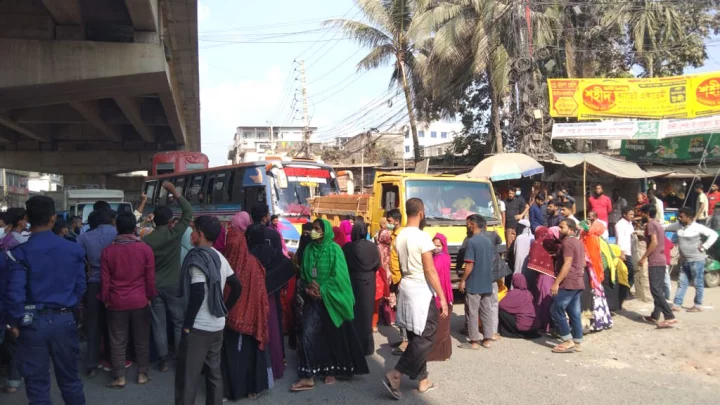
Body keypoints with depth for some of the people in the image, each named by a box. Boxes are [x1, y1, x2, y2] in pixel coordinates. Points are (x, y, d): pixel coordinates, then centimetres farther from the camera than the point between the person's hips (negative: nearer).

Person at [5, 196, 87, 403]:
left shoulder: (19, 252, -11)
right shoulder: (74, 249, -3)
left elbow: (15, 292, -13)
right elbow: (80, 286, 1)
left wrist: (14, 322, 1)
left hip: (33, 322, -2)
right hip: (64, 320, 2)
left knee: (37, 385, 9)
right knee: (69, 379, 16)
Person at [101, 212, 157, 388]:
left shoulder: (108, 251, -4)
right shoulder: (145, 249, -8)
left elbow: (105, 279, 0)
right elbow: (150, 278, -3)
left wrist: (105, 299, 12)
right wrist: (150, 296, 10)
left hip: (117, 302, 0)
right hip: (140, 301, 0)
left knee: (118, 342, 10)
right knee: (142, 340, 12)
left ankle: (119, 377, 15)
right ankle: (142, 374, 18)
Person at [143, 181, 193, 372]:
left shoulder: (146, 239, -5)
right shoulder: (175, 233, -10)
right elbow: (188, 212, -3)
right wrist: (174, 192, 0)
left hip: (154, 286, 2)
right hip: (174, 285, -1)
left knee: (159, 324, 7)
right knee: (179, 322, 9)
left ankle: (163, 360, 12)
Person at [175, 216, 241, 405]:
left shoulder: (197, 258, -15)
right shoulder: (220, 258, 9)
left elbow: (198, 294, -23)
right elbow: (237, 287, 11)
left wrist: (187, 324, -15)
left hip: (198, 327, -8)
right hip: (217, 325, 8)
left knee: (187, 376, 0)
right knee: (214, 372, 15)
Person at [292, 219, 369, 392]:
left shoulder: (334, 249, -9)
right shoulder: (309, 249, 5)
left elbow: (338, 276, -14)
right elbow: (303, 274, 9)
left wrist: (322, 290, -16)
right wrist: (307, 288, -8)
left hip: (330, 299, -3)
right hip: (313, 299, 4)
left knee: (332, 336, 8)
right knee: (307, 334, -7)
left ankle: (331, 371, 25)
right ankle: (308, 377, -2)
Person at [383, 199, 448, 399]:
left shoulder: (400, 236, 7)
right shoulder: (422, 237, -17)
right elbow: (429, 271, -18)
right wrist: (442, 297, -15)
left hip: (406, 288, 8)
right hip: (421, 291, -8)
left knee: (415, 337, 14)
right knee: (424, 339, 0)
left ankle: (422, 380, 22)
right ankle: (395, 375, -6)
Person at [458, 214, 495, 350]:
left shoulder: (471, 241, -15)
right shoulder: (489, 241, 9)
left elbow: (469, 265, -18)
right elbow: (490, 262, 15)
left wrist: (463, 280, -10)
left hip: (473, 284, -7)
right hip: (487, 283, 7)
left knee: (472, 313, 1)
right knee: (487, 312, 11)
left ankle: (474, 342, 5)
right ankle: (487, 340, 16)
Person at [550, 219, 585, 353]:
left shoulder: (568, 242, -13)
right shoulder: (578, 242, 18)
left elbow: (567, 264, -20)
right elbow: (583, 264, 23)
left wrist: (556, 282, -21)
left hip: (568, 283, -10)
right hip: (578, 282, 10)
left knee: (557, 311, -4)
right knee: (575, 313, 10)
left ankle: (568, 342, -4)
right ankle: (577, 343, 12)